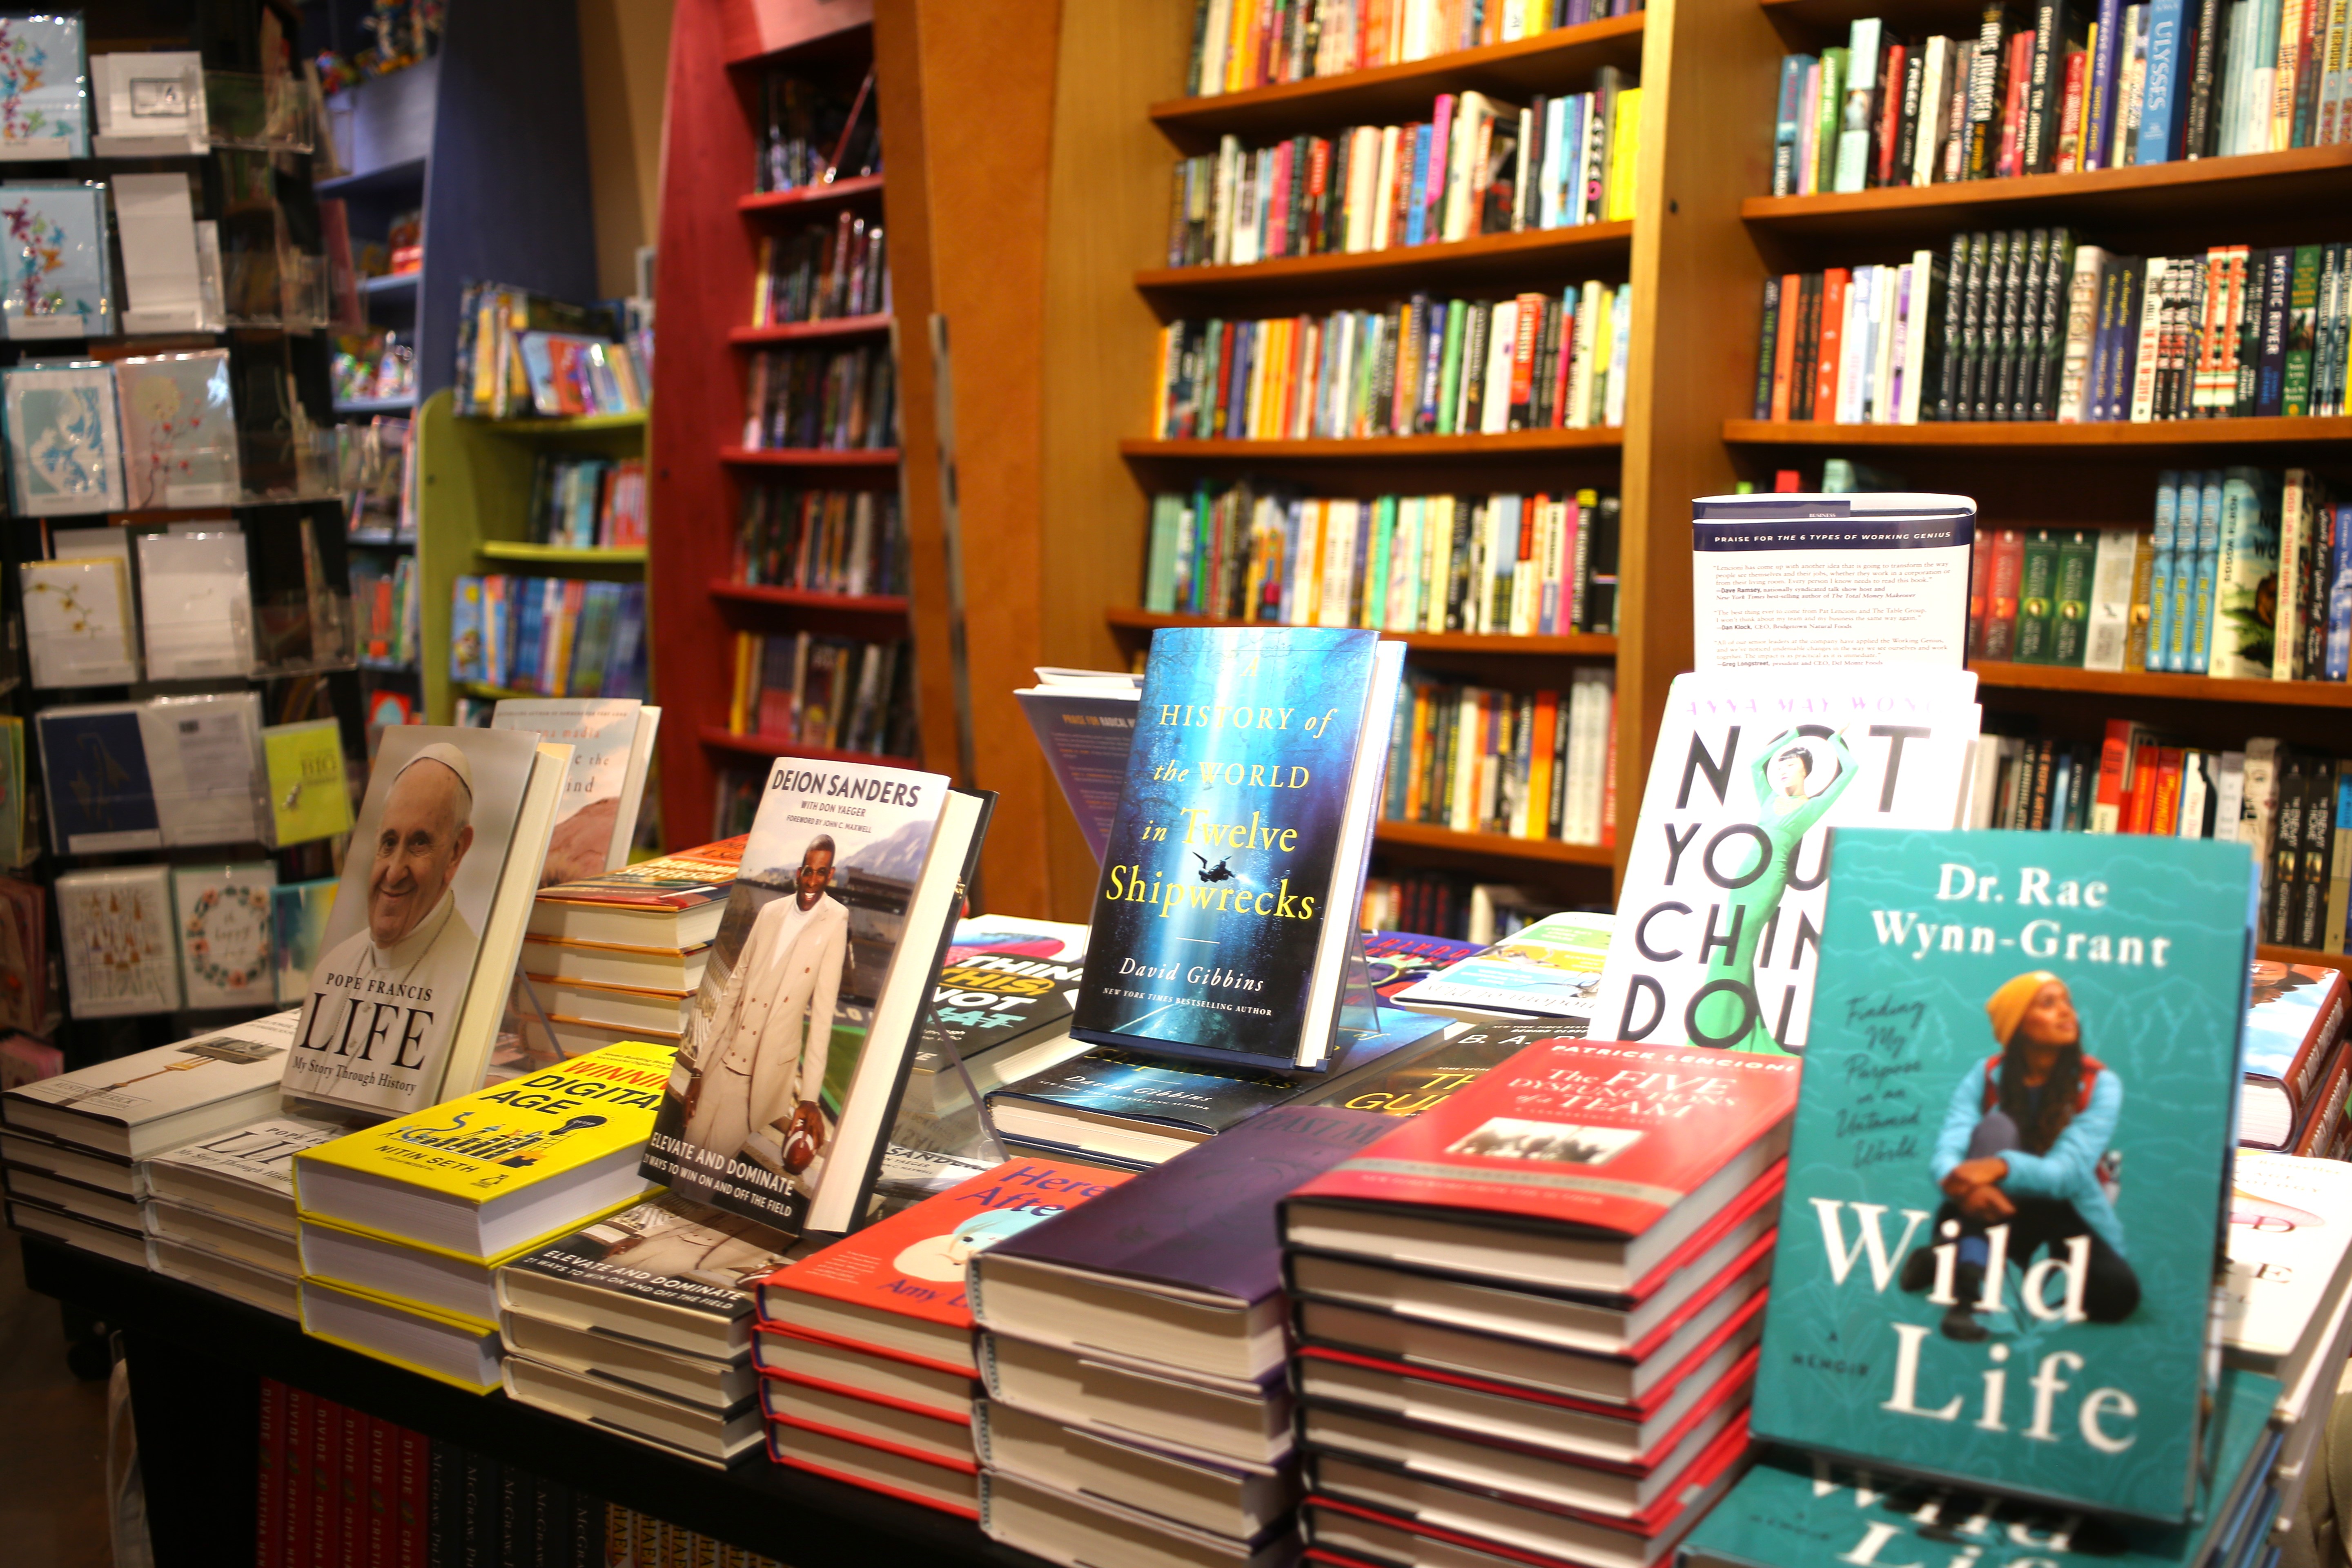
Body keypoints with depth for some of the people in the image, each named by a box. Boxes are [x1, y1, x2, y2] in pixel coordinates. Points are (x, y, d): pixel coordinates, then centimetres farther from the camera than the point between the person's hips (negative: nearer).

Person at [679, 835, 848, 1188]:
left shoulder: (835, 922, -9)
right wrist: (698, 1068, 10)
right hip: (725, 1060, 5)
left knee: (717, 1156, -2)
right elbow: (733, 988, 9)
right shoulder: (771, 912, 5)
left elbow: (823, 1013, -13)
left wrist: (810, 1097, -18)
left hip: (770, 1072, -5)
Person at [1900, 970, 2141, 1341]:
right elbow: (1947, 1153, -22)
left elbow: (2067, 1172, -25)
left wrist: (2001, 1167, -46)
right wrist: (1960, 1182, -47)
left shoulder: (2099, 1084, -11)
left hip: (2069, 1216, 0)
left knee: (2118, 1291, -30)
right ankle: (1967, 1286, -38)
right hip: (1999, 1214, 0)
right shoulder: (1986, 1077, -8)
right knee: (1997, 1126, -28)